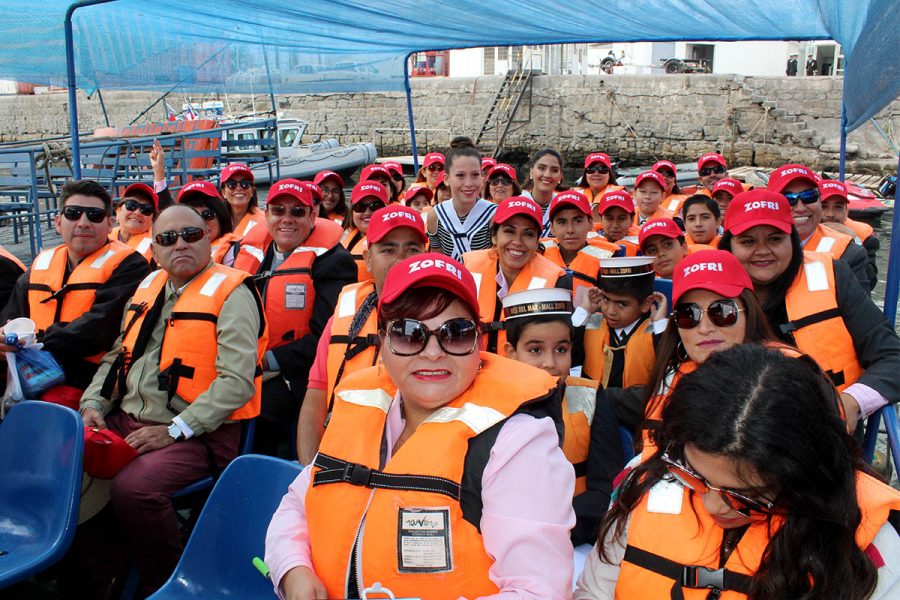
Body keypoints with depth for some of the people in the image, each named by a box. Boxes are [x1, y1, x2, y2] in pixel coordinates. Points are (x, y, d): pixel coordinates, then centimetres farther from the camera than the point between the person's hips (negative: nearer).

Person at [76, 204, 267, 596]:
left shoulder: (231, 294, -8)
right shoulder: (148, 287, 16)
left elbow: (237, 382, -18)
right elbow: (117, 356, 25)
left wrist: (174, 431, -19)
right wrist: (94, 404, 8)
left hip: (196, 435, -7)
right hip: (125, 422, 8)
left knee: (133, 489, -29)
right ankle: (101, 568, 12)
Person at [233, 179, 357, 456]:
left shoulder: (331, 260, -2)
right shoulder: (250, 254, 14)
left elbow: (326, 336, -10)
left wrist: (270, 361, -16)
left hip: (294, 376, -5)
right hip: (243, 370, 5)